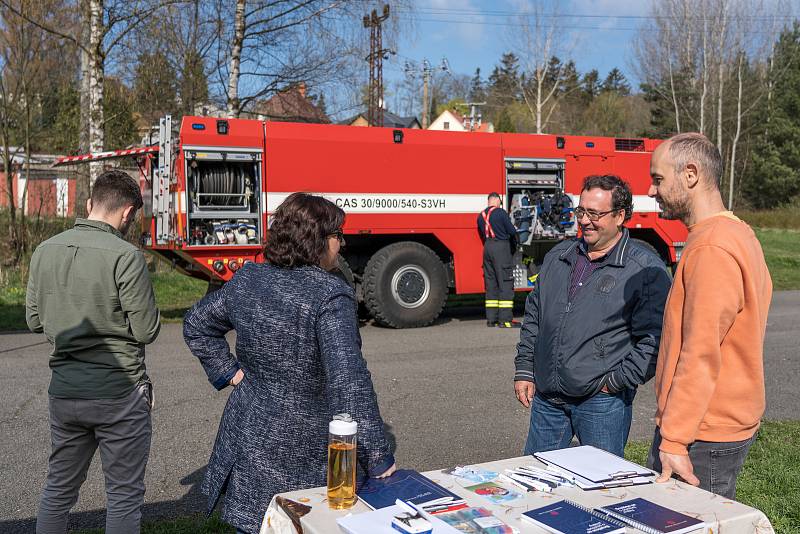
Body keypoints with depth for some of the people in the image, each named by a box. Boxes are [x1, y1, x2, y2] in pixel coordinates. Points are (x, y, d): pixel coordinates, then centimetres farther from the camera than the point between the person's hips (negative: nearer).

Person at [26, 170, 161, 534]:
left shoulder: (45, 251, 1)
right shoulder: (125, 256, -18)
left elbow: (34, 319, 9)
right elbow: (147, 330, -14)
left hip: (64, 391, 6)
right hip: (119, 393, -5)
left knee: (58, 488, 21)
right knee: (124, 495, 9)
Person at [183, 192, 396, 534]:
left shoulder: (248, 279, 1)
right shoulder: (331, 295, -20)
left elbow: (196, 326, 15)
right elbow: (349, 382, -27)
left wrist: (232, 373, 10)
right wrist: (379, 461, -22)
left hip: (247, 437, 6)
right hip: (304, 452, -6)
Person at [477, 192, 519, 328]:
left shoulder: (481, 216, 11)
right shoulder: (500, 212, -8)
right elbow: (512, 231, -7)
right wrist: (514, 245, 10)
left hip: (487, 248, 7)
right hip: (501, 247, -7)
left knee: (490, 284, 10)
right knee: (505, 283, -4)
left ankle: (491, 319, 11)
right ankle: (505, 319, -8)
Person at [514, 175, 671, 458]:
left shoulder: (646, 268, -9)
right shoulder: (558, 256, 11)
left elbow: (655, 338, -13)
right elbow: (533, 315, 17)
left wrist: (616, 381, -13)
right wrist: (524, 370, 12)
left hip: (602, 401, -5)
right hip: (546, 396, 5)